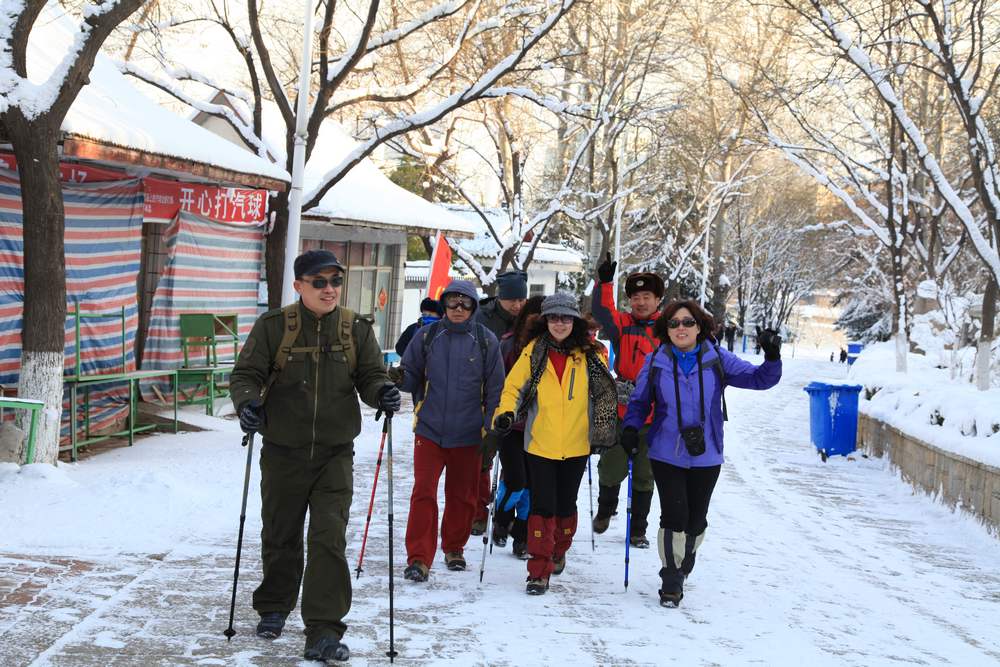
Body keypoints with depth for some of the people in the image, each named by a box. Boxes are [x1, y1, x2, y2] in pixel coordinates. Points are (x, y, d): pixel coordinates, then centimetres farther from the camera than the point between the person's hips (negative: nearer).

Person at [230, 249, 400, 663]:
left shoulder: (356, 329, 2)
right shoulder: (273, 326, -4)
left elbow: (370, 376, 7)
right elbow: (246, 374, -2)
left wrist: (381, 393, -15)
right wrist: (247, 403, -22)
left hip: (335, 454, 0)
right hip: (283, 452, 0)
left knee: (329, 539, -9)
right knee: (280, 536, 14)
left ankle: (323, 631, -5)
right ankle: (274, 607, 38)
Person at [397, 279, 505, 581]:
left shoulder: (486, 340, 1)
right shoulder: (427, 336, 3)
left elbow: (495, 387, 5)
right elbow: (412, 376, 9)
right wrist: (400, 379, -14)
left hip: (468, 434, 0)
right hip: (429, 429, 0)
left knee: (462, 495, 11)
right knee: (424, 492, -8)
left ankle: (454, 547, 31)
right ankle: (419, 557, -2)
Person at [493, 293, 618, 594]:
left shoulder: (590, 354, 0)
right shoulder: (534, 351, -1)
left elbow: (604, 394, 7)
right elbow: (513, 386, 0)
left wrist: (603, 432, 5)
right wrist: (506, 413, -17)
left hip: (576, 445, 1)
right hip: (540, 443, -1)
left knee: (566, 505, 14)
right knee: (542, 507, -5)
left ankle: (559, 552, 39)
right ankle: (539, 571, 1)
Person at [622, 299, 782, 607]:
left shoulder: (717, 360, -2)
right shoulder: (656, 362, -1)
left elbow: (760, 379, -3)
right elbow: (639, 400, 10)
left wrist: (772, 358, -22)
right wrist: (631, 428, -7)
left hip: (705, 457, 1)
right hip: (666, 455, -1)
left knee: (695, 520, 10)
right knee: (674, 516, -10)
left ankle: (683, 566, 37)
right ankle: (671, 580, 7)